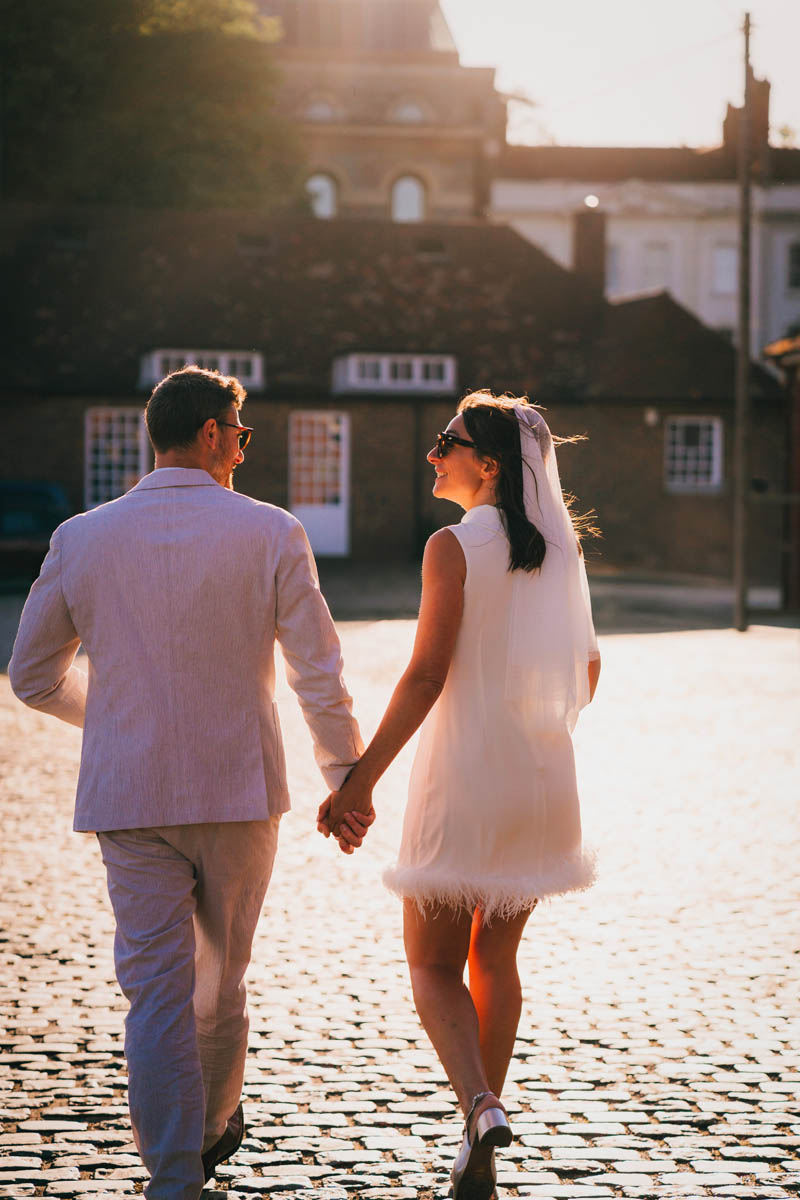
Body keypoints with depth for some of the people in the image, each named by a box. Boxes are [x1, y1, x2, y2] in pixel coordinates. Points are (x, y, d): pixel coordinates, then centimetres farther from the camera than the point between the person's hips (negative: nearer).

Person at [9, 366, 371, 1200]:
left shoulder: (81, 539, 0)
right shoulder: (269, 533, -6)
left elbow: (33, 678, 9)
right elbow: (319, 676, -6)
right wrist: (347, 780, 6)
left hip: (130, 798, 0)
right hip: (241, 789, 0)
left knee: (156, 993, 2)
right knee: (221, 972, 19)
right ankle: (212, 1126, 40)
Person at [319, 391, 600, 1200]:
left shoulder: (454, 546, -12)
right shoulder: (561, 548, 6)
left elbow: (425, 676, -17)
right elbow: (586, 671, 13)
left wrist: (360, 780, -13)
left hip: (464, 777, -6)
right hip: (542, 780, 6)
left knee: (433, 963, 7)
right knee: (496, 957, 17)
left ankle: (481, 1107, -16)